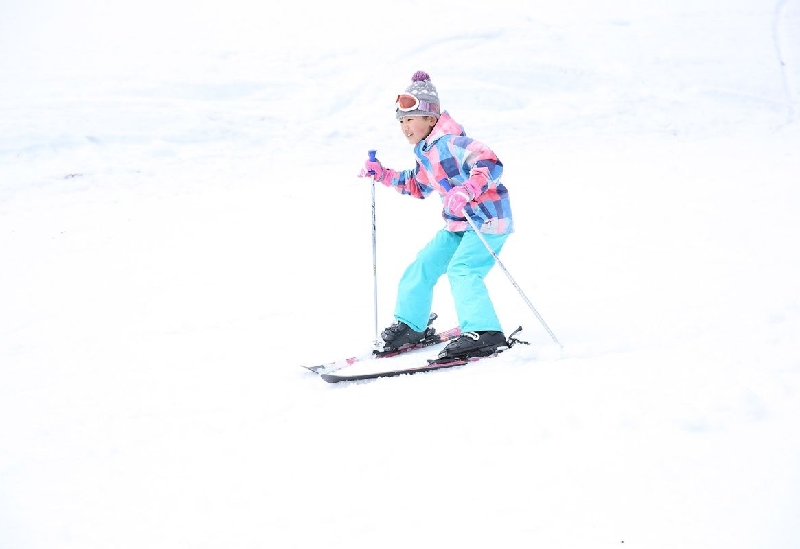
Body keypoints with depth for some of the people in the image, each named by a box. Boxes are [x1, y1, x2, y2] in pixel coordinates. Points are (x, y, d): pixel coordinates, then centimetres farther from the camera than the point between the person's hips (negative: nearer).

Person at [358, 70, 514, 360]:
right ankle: (409, 325, 23)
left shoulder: (452, 142, -20)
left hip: (488, 220, -10)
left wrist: (467, 190, -44)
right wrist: (382, 174, 20)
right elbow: (418, 187, 28)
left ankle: (484, 332, -22)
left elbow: (491, 164, -31)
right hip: (457, 224, 10)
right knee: (423, 265, 10)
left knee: (461, 269, -24)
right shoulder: (426, 153, 10)